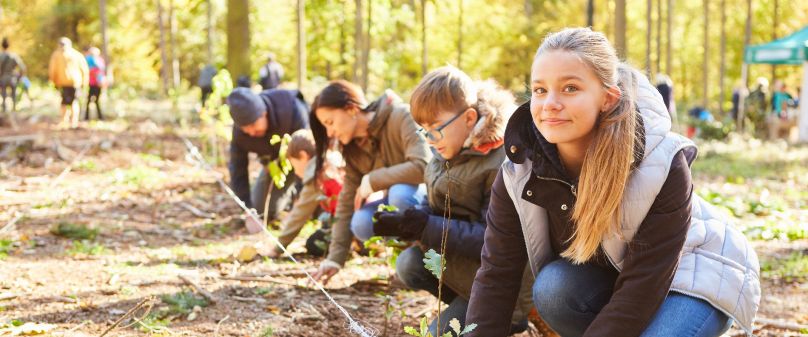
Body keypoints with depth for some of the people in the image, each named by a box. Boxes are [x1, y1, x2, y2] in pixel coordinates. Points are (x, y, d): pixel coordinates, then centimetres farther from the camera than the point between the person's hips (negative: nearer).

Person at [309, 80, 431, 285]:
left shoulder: (401, 117, -20)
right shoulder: (353, 149, 1)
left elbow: (422, 166, -33)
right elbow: (347, 201, -1)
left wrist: (372, 180, -24)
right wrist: (335, 258, -8)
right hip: (399, 203, 7)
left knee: (399, 193, -37)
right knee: (361, 224, -22)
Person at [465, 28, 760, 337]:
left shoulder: (663, 166, -32)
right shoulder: (521, 168, -21)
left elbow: (639, 292, -32)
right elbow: (496, 275, -18)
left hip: (694, 276, -4)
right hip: (604, 275, 4)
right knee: (552, 288, -28)